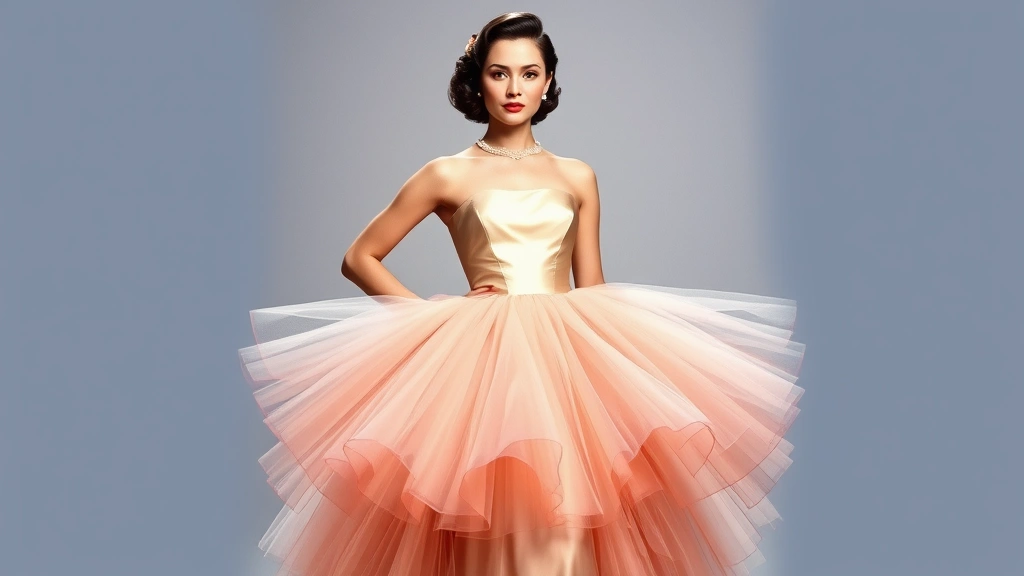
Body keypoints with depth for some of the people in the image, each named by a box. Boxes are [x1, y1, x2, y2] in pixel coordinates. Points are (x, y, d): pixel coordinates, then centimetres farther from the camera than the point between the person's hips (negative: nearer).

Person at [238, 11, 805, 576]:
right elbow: (359, 259, 7)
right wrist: (434, 313, -3)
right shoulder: (448, 175, 4)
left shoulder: (577, 178, 12)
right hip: (482, 363, -2)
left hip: (565, 361, 2)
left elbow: (593, 291, 13)